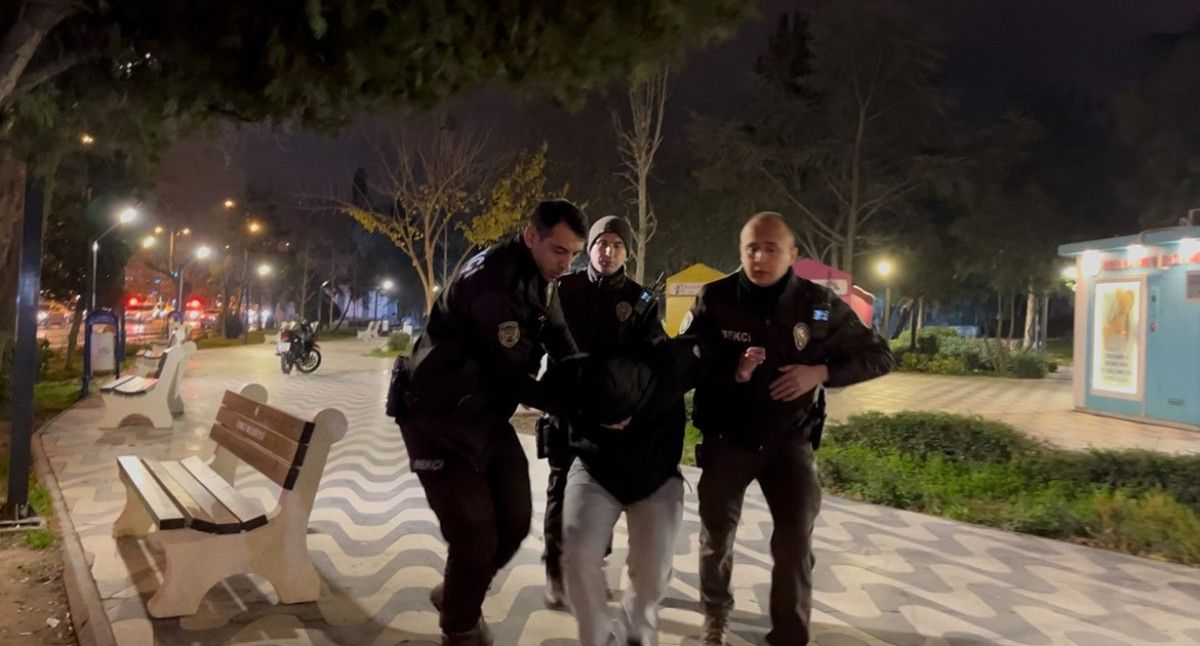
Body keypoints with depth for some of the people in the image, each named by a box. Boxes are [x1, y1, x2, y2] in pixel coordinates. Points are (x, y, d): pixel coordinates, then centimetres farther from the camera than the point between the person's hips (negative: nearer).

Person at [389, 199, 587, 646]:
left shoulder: (540, 278, 3)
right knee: (475, 535, -6)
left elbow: (562, 346, 2)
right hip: (438, 419, -8)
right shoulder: (491, 280, -26)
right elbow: (512, 375, -27)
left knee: (514, 521, 11)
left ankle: (456, 596, 37)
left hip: (487, 416, 9)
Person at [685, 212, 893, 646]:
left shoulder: (819, 304, -8)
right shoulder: (715, 299, -12)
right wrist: (731, 371, -28)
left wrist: (821, 372, -17)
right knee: (716, 533, 13)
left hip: (790, 440, 0)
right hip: (726, 438, 0)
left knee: (796, 539, -9)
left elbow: (878, 356, 0)